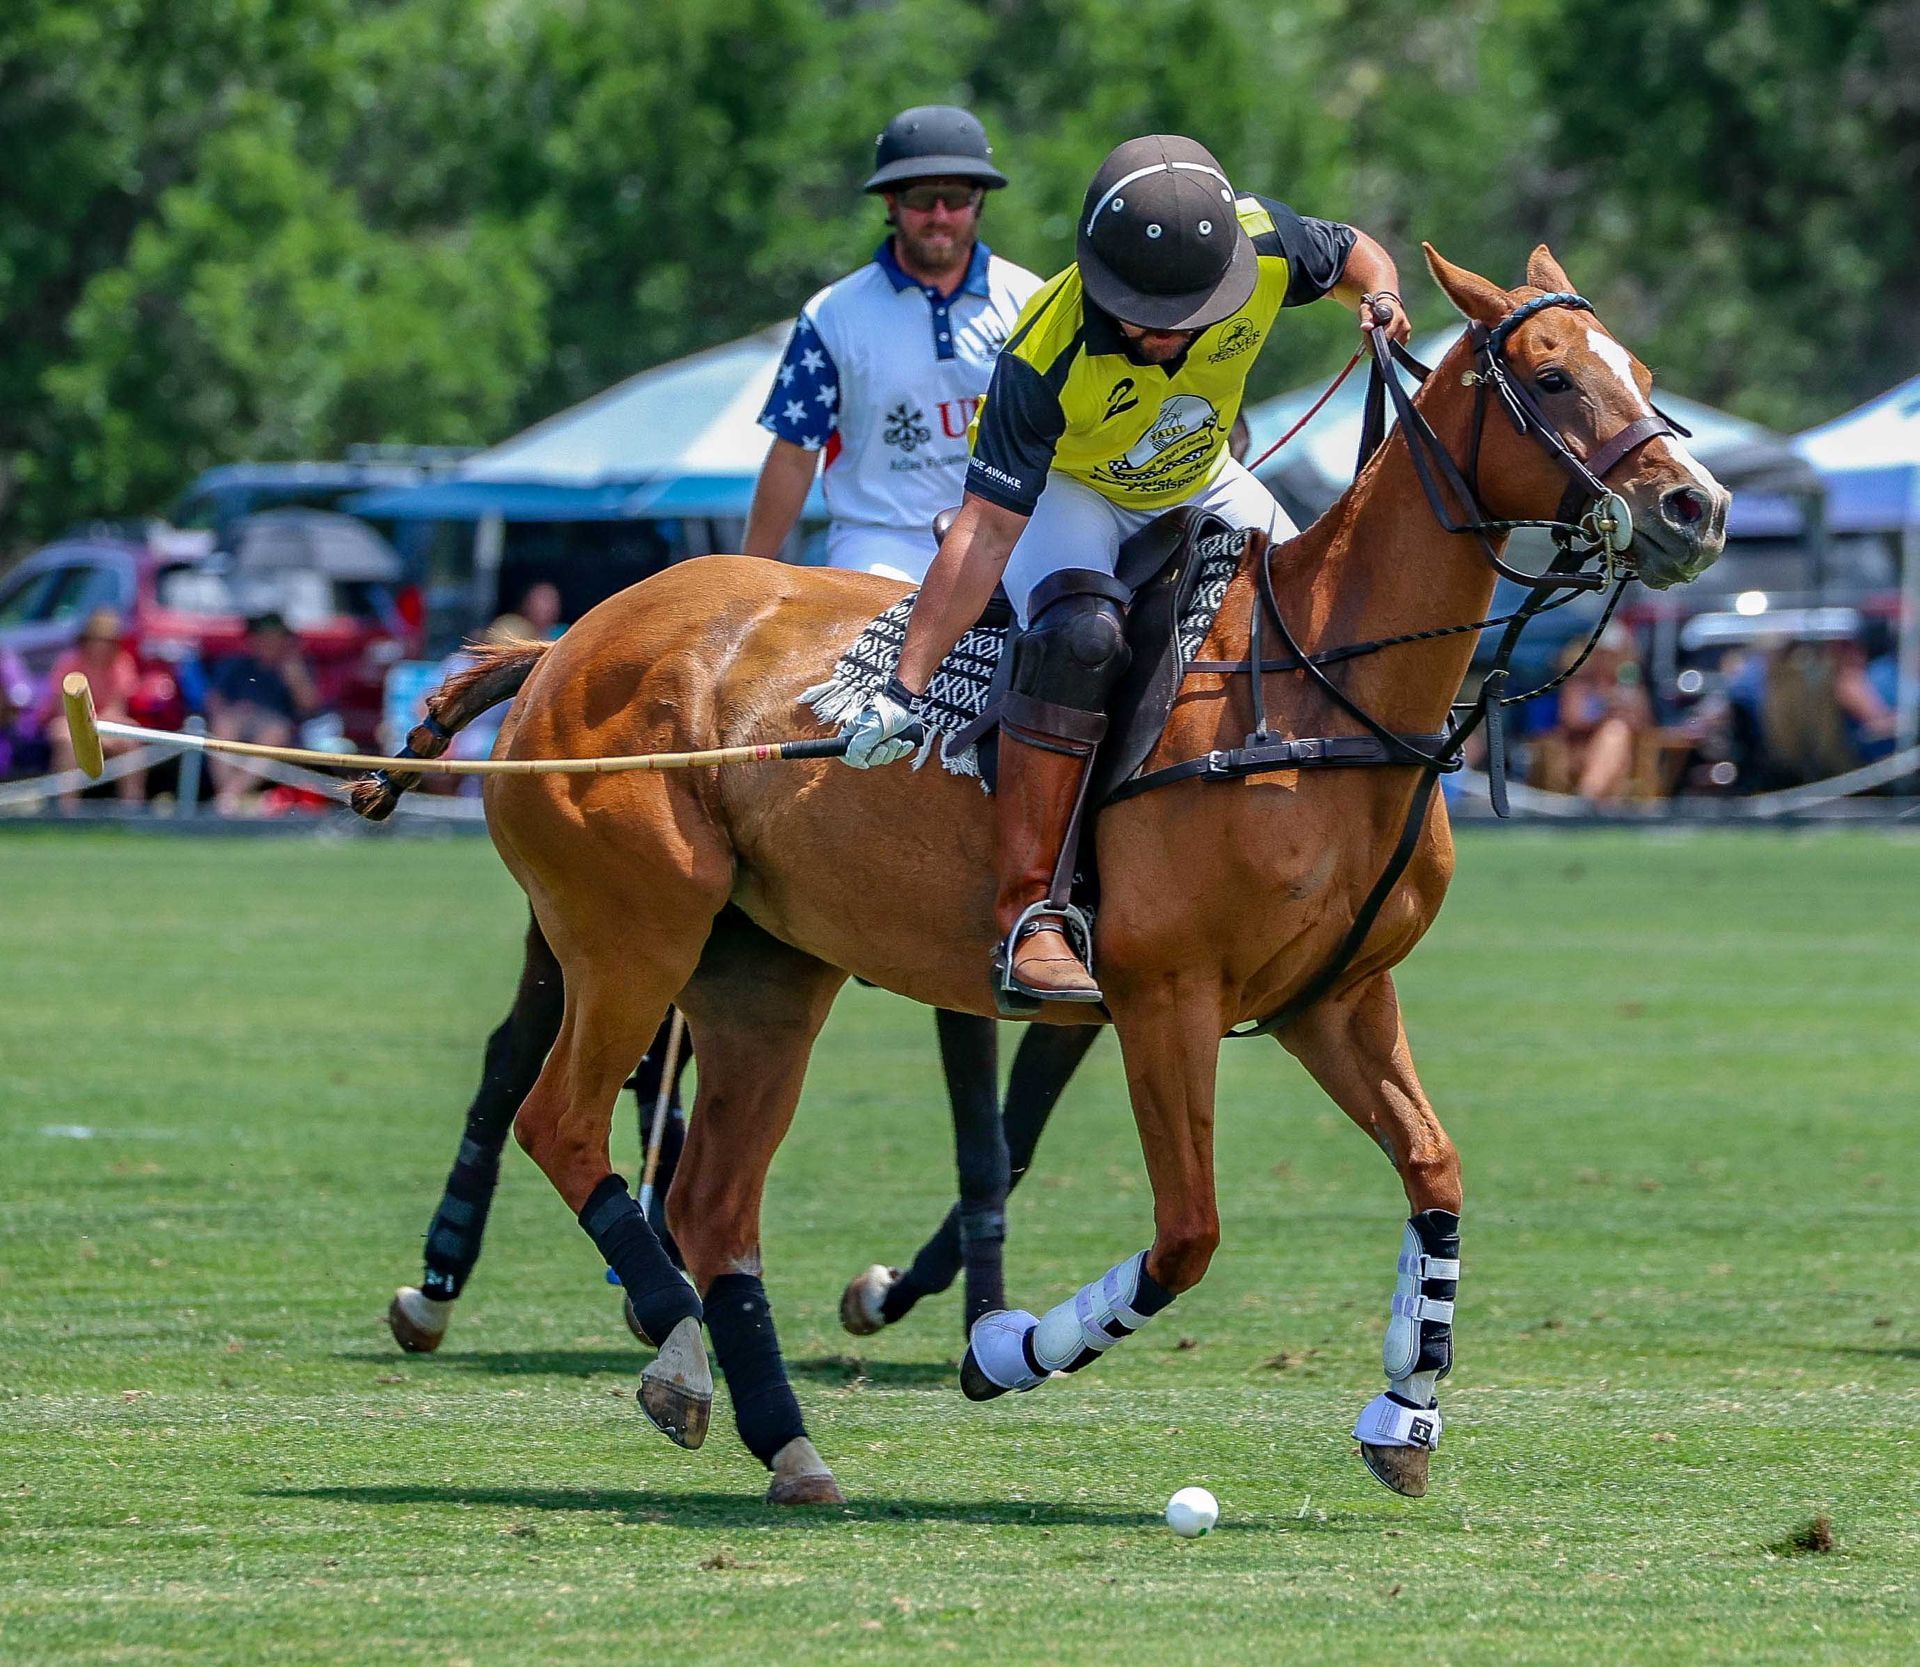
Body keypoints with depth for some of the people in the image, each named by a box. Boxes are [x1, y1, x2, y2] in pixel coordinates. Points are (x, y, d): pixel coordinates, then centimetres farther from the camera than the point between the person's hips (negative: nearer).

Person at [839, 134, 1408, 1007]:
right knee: (1080, 634, -33)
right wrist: (904, 689, -40)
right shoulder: (1046, 359, -39)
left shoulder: (1263, 243, -29)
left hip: (1200, 486, 6)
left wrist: (1380, 297, -27)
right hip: (1063, 490, -6)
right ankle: (1026, 912, -32)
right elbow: (986, 532, -37)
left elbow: (1354, 254, -4)